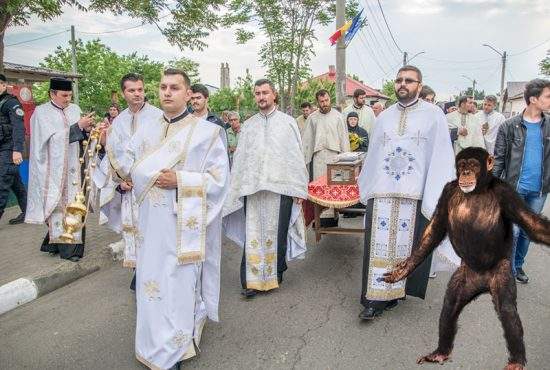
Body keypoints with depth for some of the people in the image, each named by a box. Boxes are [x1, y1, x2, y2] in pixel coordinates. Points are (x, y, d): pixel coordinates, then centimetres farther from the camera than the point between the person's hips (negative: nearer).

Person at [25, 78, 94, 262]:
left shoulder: (74, 109, 8)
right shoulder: (42, 112, -4)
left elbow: (82, 137, 10)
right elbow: (54, 138, -15)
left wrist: (87, 128, -12)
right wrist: (78, 126, -19)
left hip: (72, 168, 4)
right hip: (53, 169, -4)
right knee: (56, 205, 1)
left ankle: (70, 243, 14)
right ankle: (57, 242, 12)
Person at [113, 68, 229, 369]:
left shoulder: (207, 132, -5)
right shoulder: (146, 131, 11)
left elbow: (218, 179, -10)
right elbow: (127, 170, 11)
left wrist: (179, 180, -19)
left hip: (184, 224, -4)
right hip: (151, 223, 5)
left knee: (180, 285, 2)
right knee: (151, 281, 12)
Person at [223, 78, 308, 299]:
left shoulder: (288, 122, 6)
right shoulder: (247, 125, 12)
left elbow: (296, 156, 3)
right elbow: (239, 158, 12)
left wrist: (299, 188, -3)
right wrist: (235, 189, 7)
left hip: (281, 187, -1)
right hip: (252, 189, 2)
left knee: (277, 233, 5)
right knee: (253, 235, -1)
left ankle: (275, 274, 22)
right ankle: (252, 280, 6)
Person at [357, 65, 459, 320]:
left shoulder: (433, 115, 3)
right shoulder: (384, 117, 14)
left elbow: (441, 157, -3)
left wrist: (435, 198, -11)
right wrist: (366, 189, 13)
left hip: (415, 196, -2)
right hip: (382, 194, 3)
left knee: (405, 247, 5)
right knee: (379, 246, 0)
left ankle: (393, 292, 21)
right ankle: (376, 297, 7)